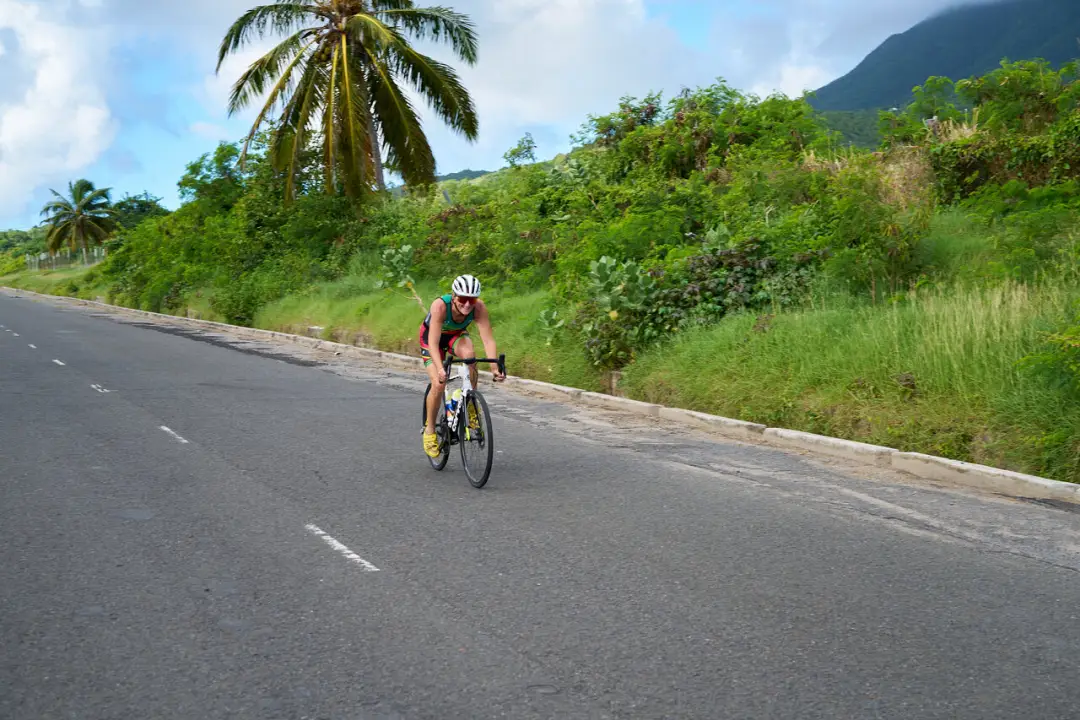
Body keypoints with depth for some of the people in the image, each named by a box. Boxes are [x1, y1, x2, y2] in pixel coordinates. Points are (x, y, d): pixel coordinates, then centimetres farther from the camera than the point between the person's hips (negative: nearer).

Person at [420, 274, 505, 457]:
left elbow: (488, 339, -35)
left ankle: (471, 406, -13)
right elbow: (434, 342, -44)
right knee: (439, 384, -18)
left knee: (469, 353, -33)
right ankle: (429, 430, 4)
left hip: (457, 334, 2)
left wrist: (495, 367, -49)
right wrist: (440, 369, -59)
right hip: (431, 334, -2)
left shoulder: (479, 307, -32)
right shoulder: (440, 306, -39)